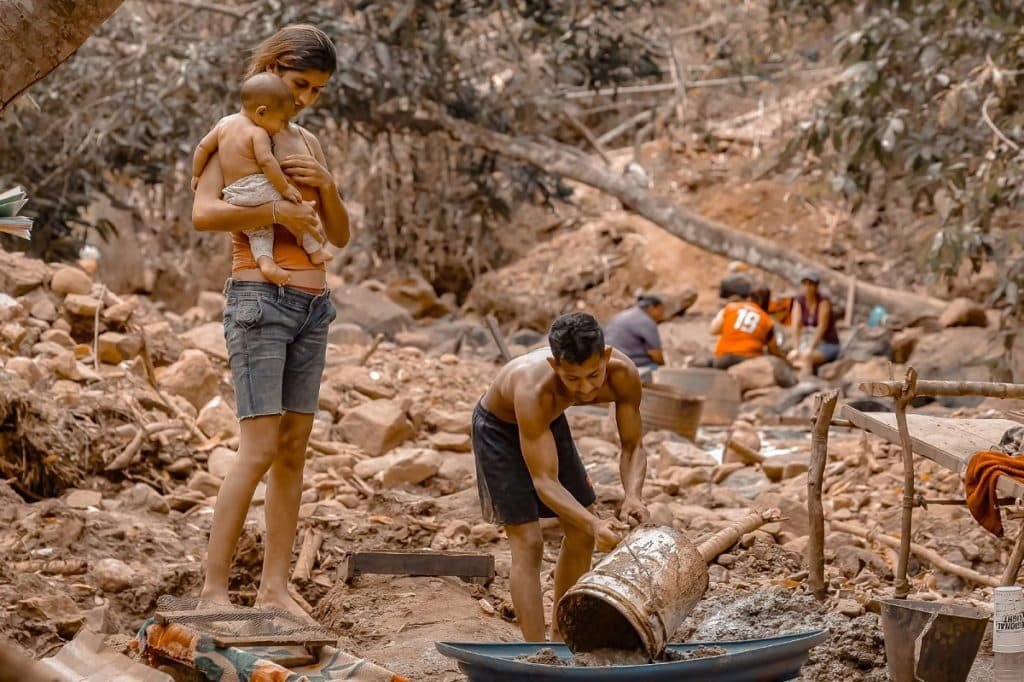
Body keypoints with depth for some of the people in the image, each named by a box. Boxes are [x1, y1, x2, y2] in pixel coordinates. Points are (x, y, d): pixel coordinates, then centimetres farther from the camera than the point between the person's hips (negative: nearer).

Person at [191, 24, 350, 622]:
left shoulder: (309, 145, 17)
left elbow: (340, 237, 16)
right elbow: (204, 213, -17)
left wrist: (325, 186, -1)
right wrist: (278, 210, -16)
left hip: (312, 304, 7)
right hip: (260, 298, -7)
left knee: (295, 450, 4)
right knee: (259, 449, -13)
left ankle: (275, 586, 8)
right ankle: (214, 587, -11)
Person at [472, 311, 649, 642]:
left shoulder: (623, 375, -30)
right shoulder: (534, 389, -44)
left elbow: (633, 447, -19)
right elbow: (544, 480, -42)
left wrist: (633, 496, -39)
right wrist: (595, 524, -56)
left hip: (549, 420, 6)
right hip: (500, 428, -6)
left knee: (581, 535, 7)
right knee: (527, 543, -13)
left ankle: (562, 636, 24)